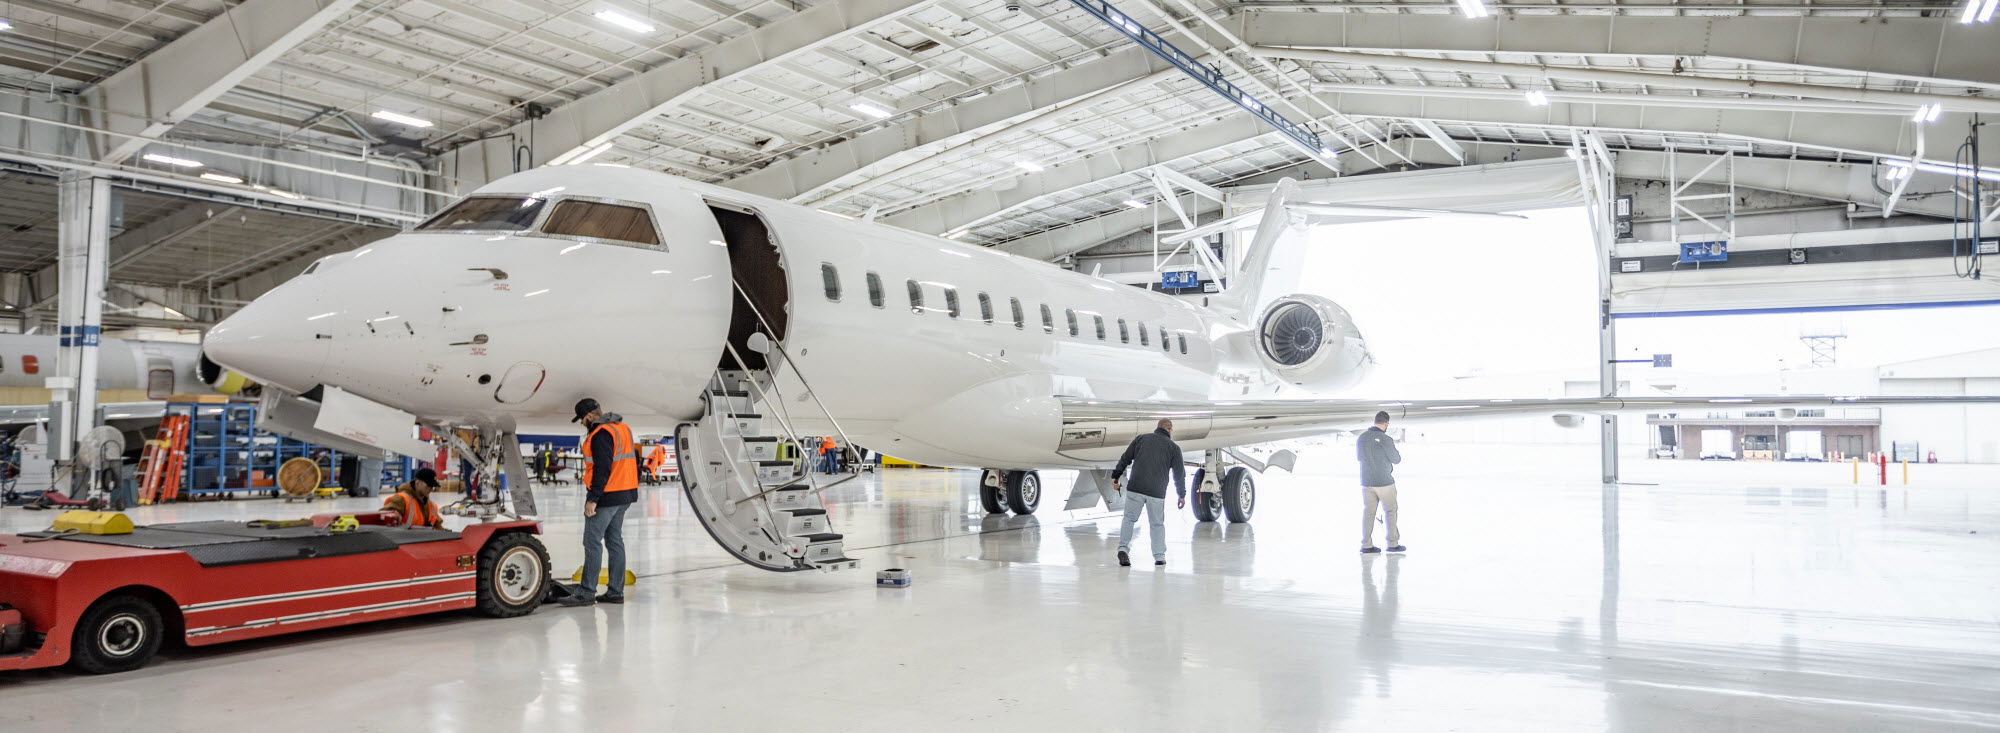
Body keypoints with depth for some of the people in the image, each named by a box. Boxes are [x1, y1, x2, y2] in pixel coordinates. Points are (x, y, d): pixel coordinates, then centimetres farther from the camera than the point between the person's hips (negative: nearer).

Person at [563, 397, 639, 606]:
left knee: (592, 543, -4)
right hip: (624, 495, 10)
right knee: (615, 541, 13)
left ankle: (587, 593, -2)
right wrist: (633, 486, 23)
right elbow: (634, 461, 20)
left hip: (606, 496, -10)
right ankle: (615, 591, 15)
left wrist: (592, 499, -21)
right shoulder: (623, 428, 14)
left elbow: (602, 469, -22)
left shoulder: (601, 434, -16)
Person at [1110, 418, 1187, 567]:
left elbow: (1125, 458, 8)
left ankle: (1123, 548, -7)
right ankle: (1159, 556, 13)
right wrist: (1182, 495, 18)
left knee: (1129, 518, 10)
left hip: (1135, 488, 1)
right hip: (1157, 492, -1)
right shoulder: (1173, 447, 6)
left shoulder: (1141, 438, 10)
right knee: (1157, 524, 12)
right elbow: (1180, 473, 8)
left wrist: (1115, 476, 14)